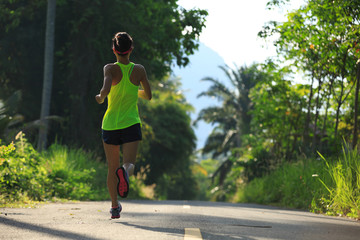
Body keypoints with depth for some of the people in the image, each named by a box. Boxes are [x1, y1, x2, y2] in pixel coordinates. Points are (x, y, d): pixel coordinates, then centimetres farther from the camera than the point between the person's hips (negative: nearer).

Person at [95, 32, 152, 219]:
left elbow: (106, 90, -23)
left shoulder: (110, 69, -6)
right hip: (131, 124, 0)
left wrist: (100, 97, -1)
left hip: (110, 124, 1)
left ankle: (115, 207, 22)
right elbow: (148, 96, 12)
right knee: (129, 164, -11)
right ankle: (125, 171, -48)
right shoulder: (139, 70, 1)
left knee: (112, 168, 15)